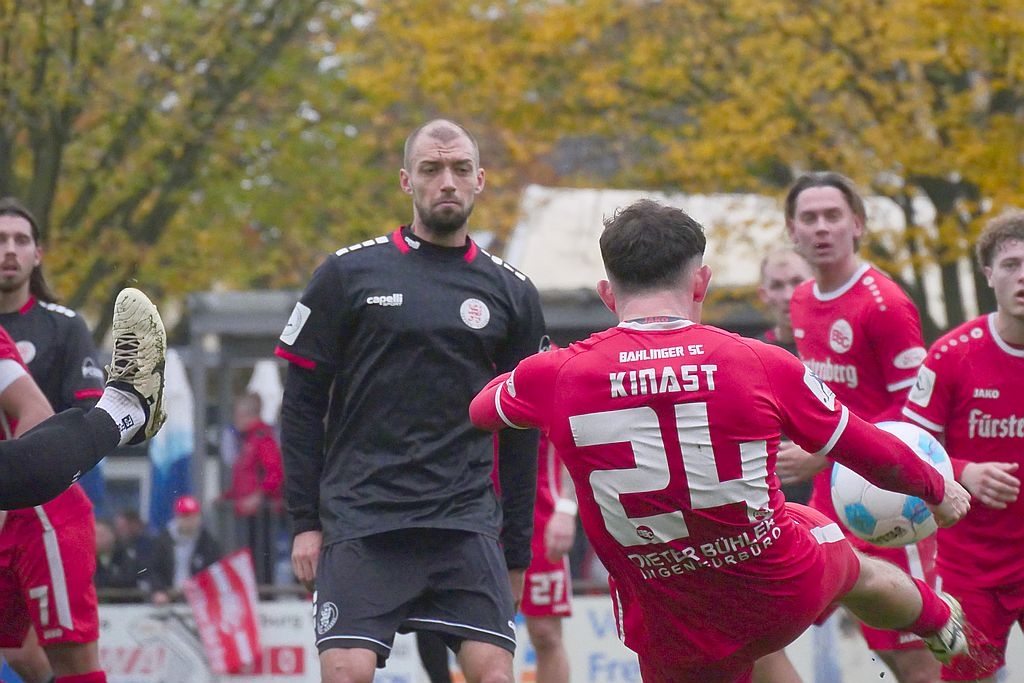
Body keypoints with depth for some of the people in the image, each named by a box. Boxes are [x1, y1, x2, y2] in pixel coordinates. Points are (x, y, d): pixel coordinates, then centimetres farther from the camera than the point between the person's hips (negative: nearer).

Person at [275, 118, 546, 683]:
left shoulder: (511, 293, 11)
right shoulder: (347, 274, 4)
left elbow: (521, 435, 15)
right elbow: (302, 406, 5)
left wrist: (516, 551, 12)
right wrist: (304, 521, -1)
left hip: (467, 524, 2)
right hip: (359, 522, -2)